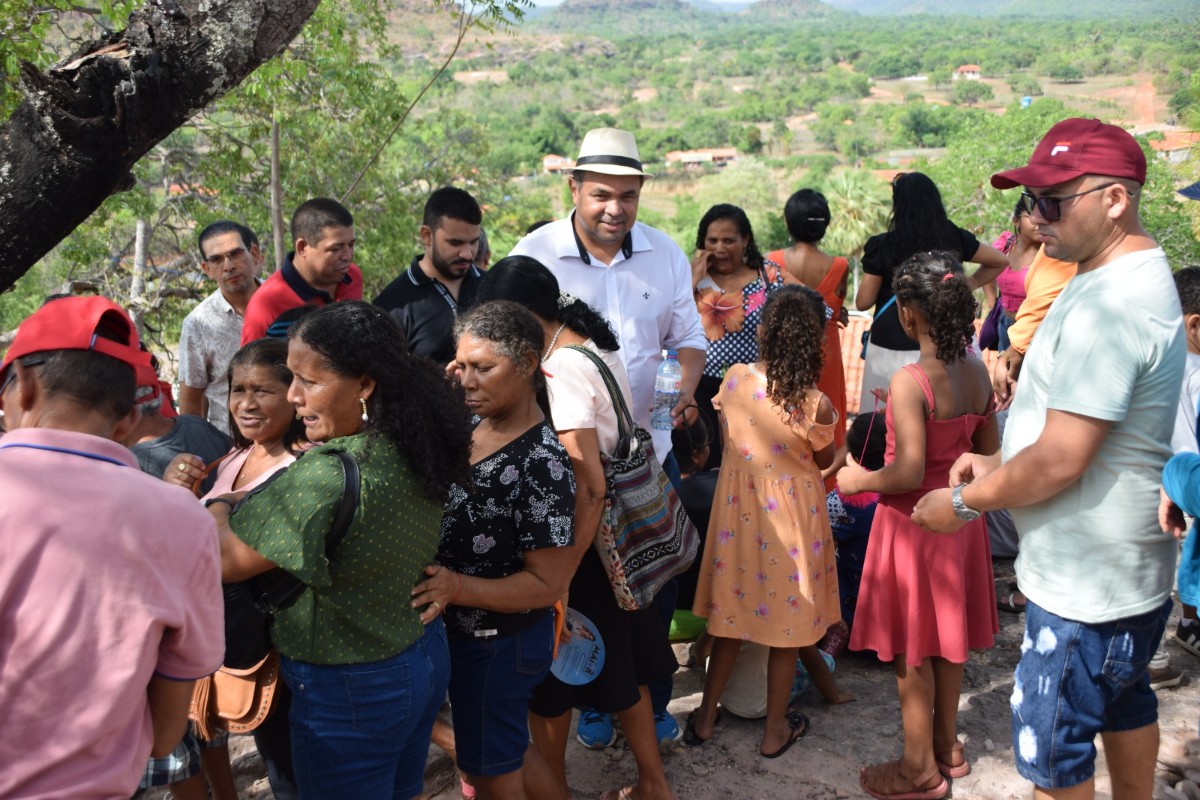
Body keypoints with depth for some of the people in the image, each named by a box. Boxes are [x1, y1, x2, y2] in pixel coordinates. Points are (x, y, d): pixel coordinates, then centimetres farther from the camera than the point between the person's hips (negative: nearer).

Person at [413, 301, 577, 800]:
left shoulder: (542, 464, -25)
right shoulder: (472, 427, -2)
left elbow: (547, 583, -24)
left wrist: (459, 587, -36)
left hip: (499, 642, -8)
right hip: (464, 628, 8)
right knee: (511, 750, 27)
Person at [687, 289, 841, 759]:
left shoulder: (734, 378, -11)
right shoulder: (814, 405, -22)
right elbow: (825, 460, -2)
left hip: (738, 511, 4)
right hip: (790, 517, -3)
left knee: (731, 613, 19)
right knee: (785, 620, 14)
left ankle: (705, 719, 30)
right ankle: (775, 730, 29)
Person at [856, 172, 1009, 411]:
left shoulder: (882, 246, -8)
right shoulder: (954, 238, 1)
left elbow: (863, 302, -2)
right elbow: (1001, 261, 16)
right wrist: (968, 285, 18)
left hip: (893, 348, -3)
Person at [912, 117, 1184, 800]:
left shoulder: (1108, 306, -28)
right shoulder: (1139, 275, 7)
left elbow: (1060, 461, -27)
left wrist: (966, 501, -13)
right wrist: (998, 465, 7)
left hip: (1086, 587, -10)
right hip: (1129, 569, 10)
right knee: (1126, 705, 27)